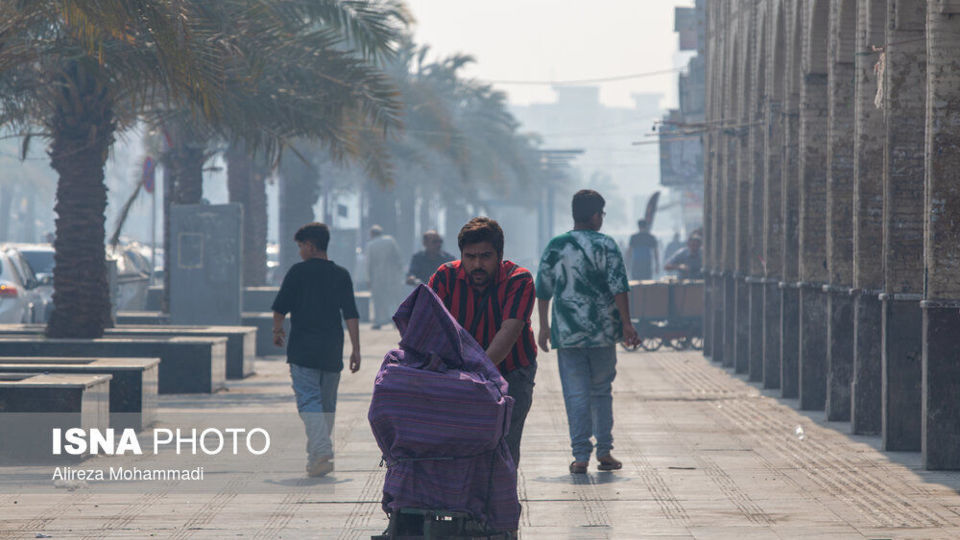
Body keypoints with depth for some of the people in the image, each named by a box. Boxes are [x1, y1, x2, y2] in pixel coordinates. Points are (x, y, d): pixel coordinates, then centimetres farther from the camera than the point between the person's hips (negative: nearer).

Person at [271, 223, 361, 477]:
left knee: (309, 400, -9)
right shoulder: (341, 275, 7)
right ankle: (317, 456, 20)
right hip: (332, 351, 4)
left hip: (303, 349, -4)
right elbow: (351, 315, 1)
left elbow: (280, 306, 0)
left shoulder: (298, 272, -2)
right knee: (327, 403, 14)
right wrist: (356, 349, 2)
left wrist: (277, 331, 19)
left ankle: (321, 451, -28)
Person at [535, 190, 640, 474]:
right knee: (601, 391, 13)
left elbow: (543, 290, 8)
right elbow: (619, 288, -9)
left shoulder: (555, 247, 3)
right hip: (602, 332, -1)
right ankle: (605, 453, 13)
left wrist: (544, 327, 17)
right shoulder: (606, 246, -4)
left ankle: (581, 456, -3)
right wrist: (626, 325, -4)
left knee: (576, 394, 2)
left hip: (567, 333, 1)